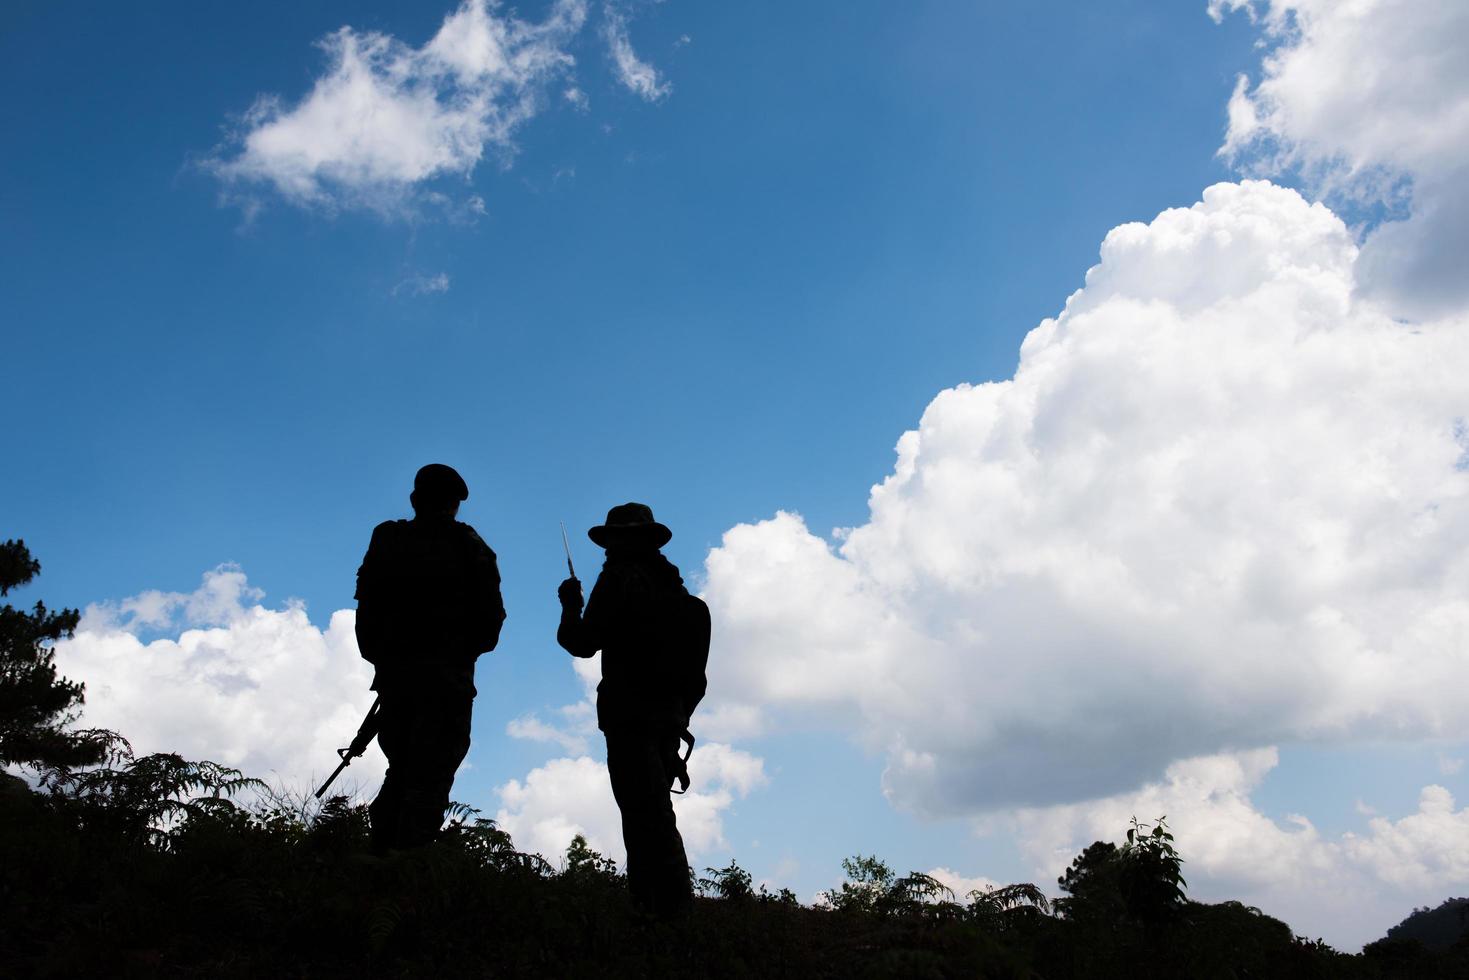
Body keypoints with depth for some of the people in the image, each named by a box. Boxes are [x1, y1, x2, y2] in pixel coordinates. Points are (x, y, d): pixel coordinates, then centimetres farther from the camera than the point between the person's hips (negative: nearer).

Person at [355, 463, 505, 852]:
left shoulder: (385, 542, 9)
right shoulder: (467, 546, -2)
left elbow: (366, 612, 8)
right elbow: (490, 616, -5)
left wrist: (381, 658, 17)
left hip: (393, 674, 4)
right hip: (446, 677, -4)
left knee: (400, 770, 15)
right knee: (429, 778, -4)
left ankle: (380, 852, 8)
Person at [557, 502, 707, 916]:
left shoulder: (620, 577, -5)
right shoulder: (673, 586, 17)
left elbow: (584, 643, -8)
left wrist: (570, 606, 9)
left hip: (630, 715, -8)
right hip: (671, 714, 8)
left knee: (648, 817, -10)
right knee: (652, 814, 14)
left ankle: (673, 905, -15)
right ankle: (656, 901, 16)